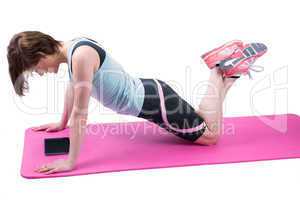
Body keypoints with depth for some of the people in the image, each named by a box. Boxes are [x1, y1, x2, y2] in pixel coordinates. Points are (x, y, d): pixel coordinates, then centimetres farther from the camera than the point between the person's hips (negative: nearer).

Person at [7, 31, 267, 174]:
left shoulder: (80, 56, -29)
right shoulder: (71, 48, -1)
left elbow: (80, 113, -27)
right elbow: (72, 88, 17)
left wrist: (71, 161, -19)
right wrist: (62, 124, 29)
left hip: (153, 101, -8)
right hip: (145, 95, 9)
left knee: (211, 135, 10)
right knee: (197, 124, 28)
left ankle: (226, 69, 14)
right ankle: (225, 66, 27)